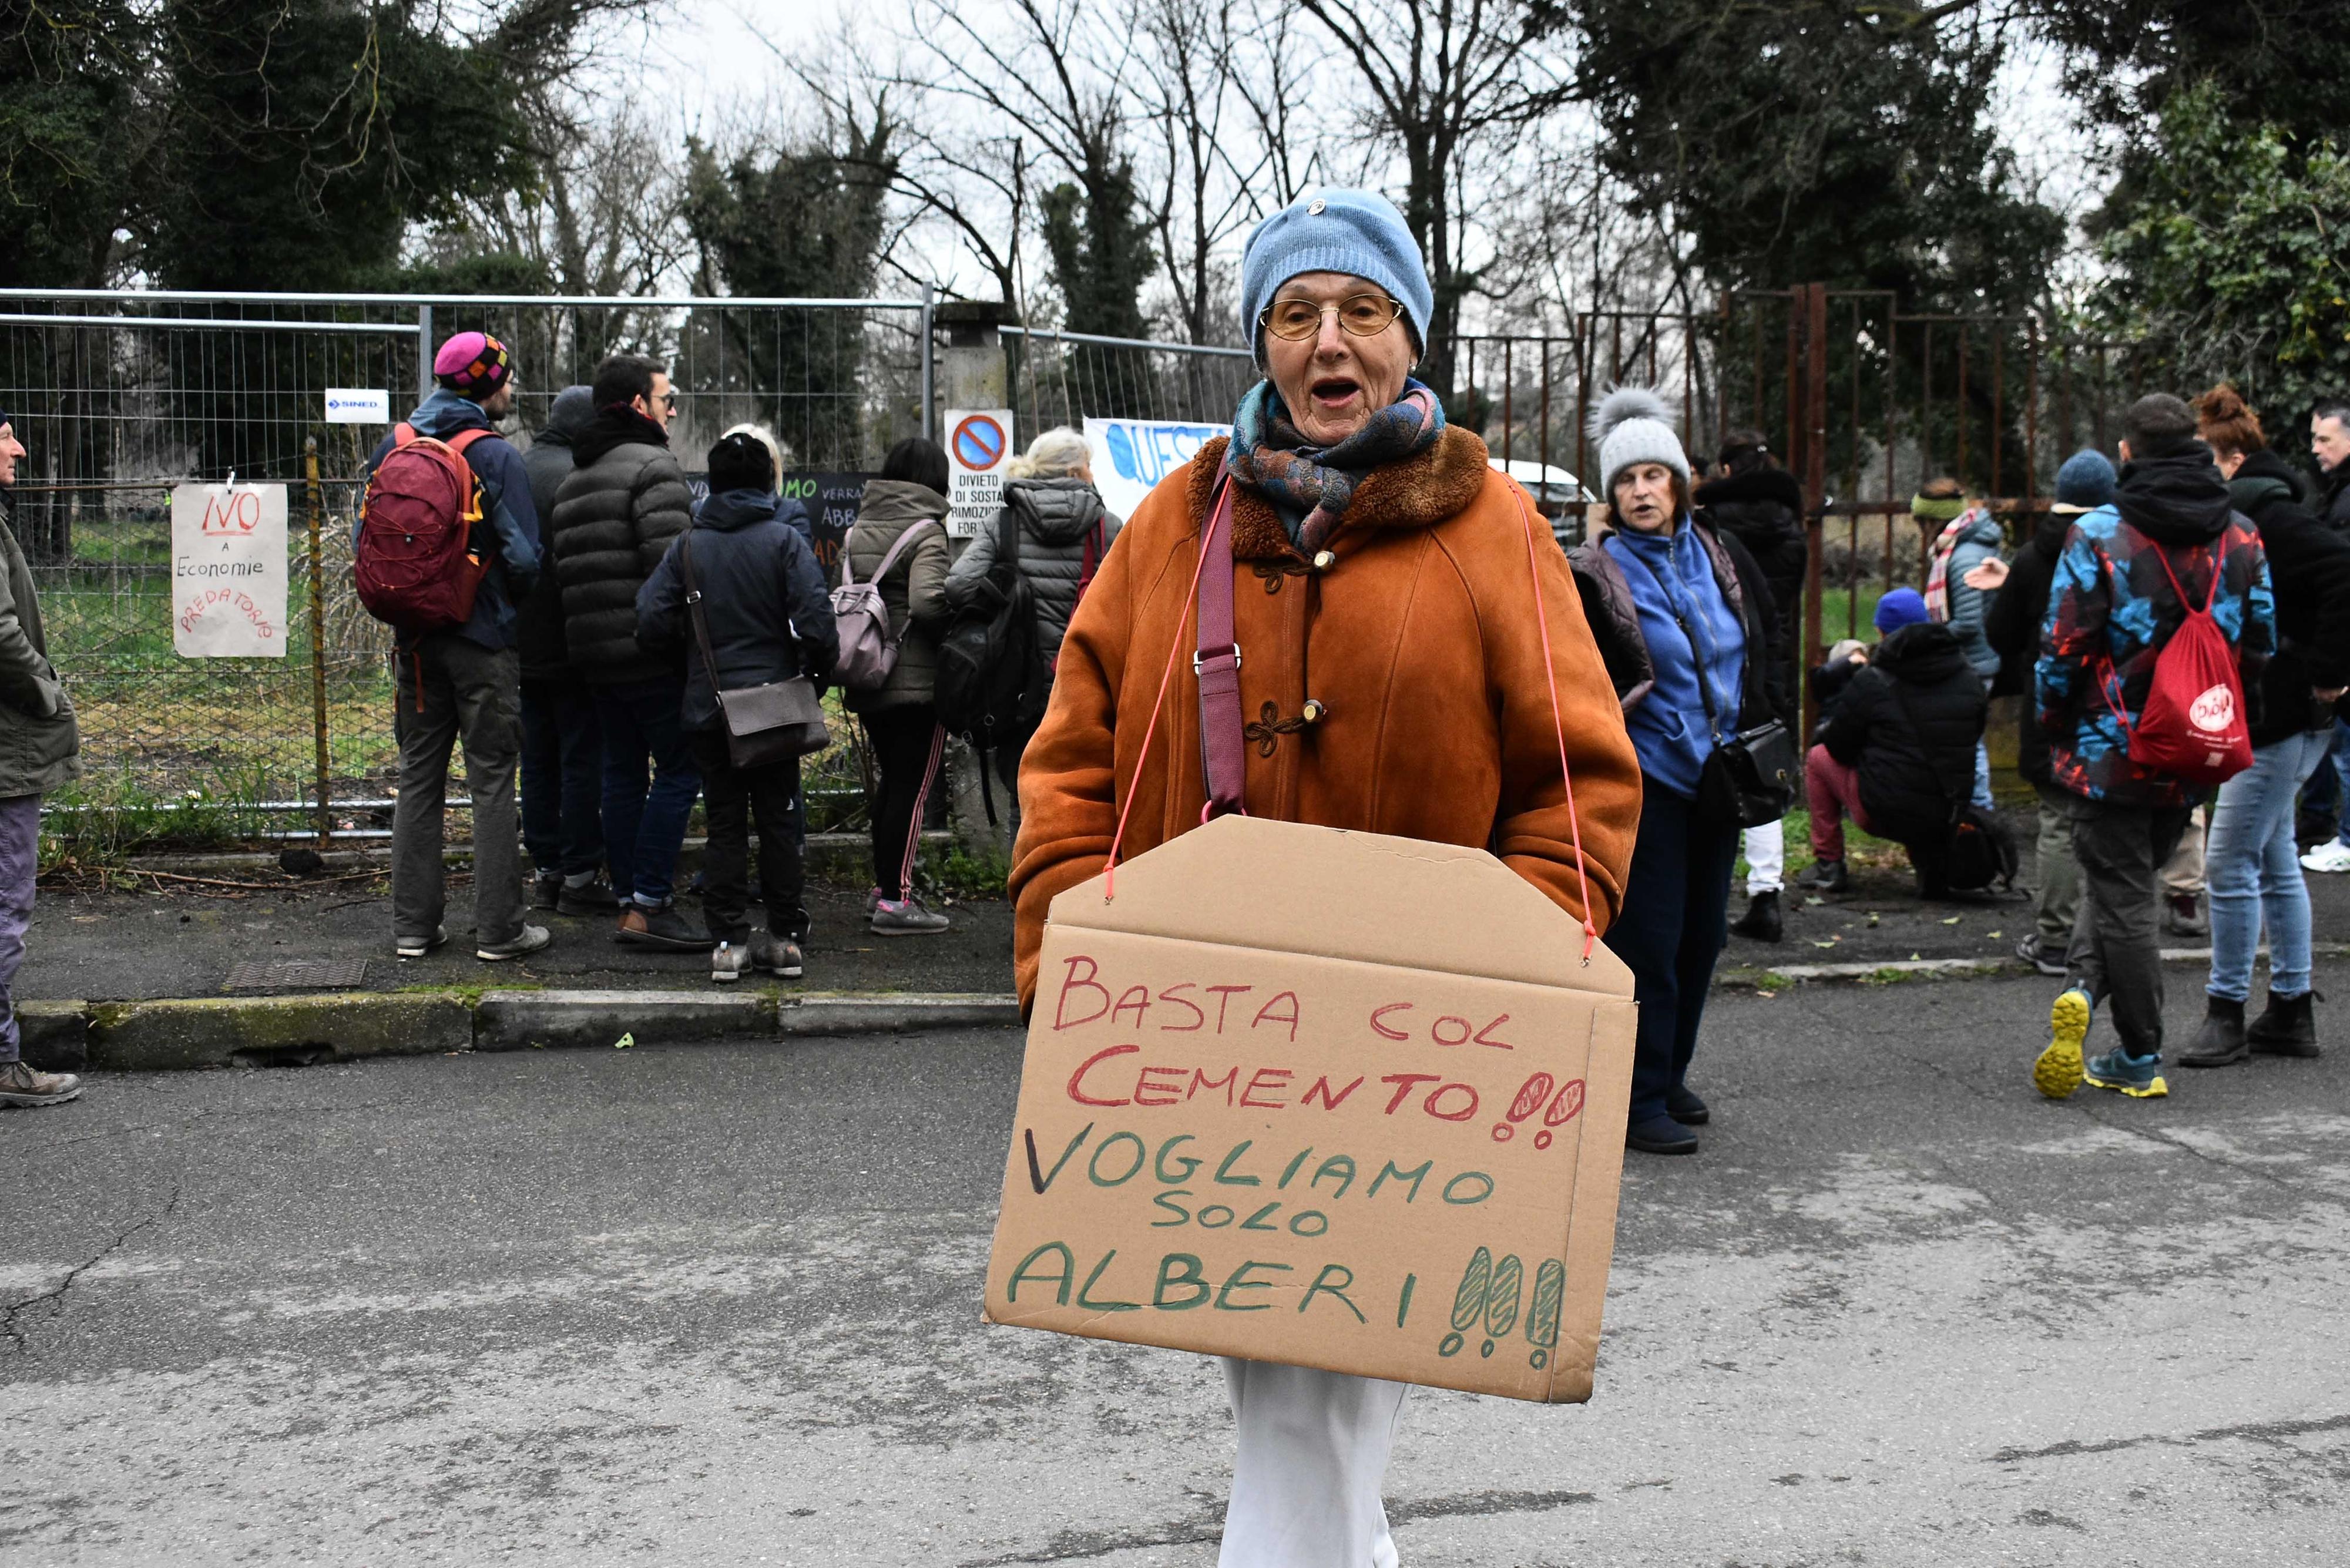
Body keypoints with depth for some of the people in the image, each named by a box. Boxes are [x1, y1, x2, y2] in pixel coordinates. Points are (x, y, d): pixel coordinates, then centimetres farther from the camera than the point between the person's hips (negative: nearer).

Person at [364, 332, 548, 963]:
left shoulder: (392, 448, 5)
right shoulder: (497, 457, -12)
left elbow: (364, 536, 8)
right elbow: (523, 557, -15)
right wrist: (513, 600, 6)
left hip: (414, 641, 5)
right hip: (483, 640, -5)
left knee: (419, 778, 12)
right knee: (492, 782, 1)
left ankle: (412, 924, 15)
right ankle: (499, 929, 4)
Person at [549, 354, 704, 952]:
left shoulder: (572, 478, 19)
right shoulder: (653, 466, -10)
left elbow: (567, 568, 18)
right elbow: (671, 562, -20)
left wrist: (592, 634, 19)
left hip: (593, 649, 9)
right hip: (650, 651, -9)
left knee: (622, 774, 14)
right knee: (680, 769, -5)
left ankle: (628, 903, 16)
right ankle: (649, 906, -8)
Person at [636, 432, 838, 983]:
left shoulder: (688, 545, 1)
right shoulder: (785, 539, -6)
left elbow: (651, 620, -4)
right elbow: (816, 621, -15)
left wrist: (694, 647, 13)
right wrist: (818, 674, 1)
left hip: (708, 707, 2)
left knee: (725, 825, 8)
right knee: (777, 820, 8)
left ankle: (729, 940, 5)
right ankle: (782, 938, 10)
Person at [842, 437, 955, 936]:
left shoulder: (857, 531, 12)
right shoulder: (926, 530, -11)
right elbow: (928, 600, -22)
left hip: (868, 682, 8)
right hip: (919, 679, -8)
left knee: (891, 781, 18)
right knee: (914, 786, -3)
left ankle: (882, 887, 25)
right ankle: (895, 900, -3)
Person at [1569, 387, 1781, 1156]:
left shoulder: (1720, 559, 8)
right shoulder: (1596, 574, -9)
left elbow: (1758, 653, 19)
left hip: (1716, 776, 6)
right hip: (1645, 780, -6)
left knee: (1703, 933, 13)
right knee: (1648, 939, -5)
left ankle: (1668, 1076, 28)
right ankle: (1637, 1104, 3)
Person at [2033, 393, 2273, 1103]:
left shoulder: (2097, 536, -11)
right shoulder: (2243, 542, 3)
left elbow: (2063, 647, -11)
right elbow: (2259, 649, 8)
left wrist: (2055, 726, 4)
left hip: (2110, 751, -4)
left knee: (2124, 896, 4)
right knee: (2129, 882, 18)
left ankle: (2141, 1058, 2)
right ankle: (2083, 988, 3)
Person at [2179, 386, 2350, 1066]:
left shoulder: (2265, 515, -18)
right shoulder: (2238, 514, 11)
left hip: (2281, 715, -10)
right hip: (2260, 712, 10)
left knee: (2231, 863, -4)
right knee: (2274, 859, 16)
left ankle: (2227, 1012, 5)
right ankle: (2291, 1011, 25)